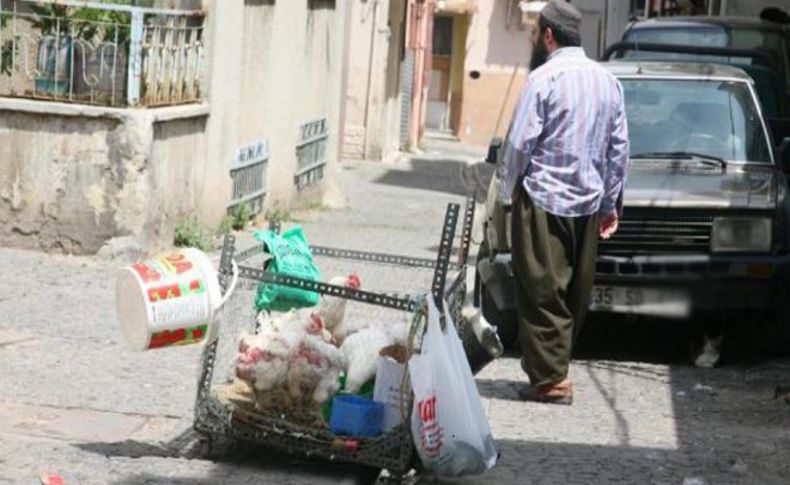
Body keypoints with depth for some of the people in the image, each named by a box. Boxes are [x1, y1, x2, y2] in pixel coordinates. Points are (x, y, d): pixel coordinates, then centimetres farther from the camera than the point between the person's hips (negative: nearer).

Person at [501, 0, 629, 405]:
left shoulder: (545, 78, -12)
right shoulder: (607, 81, 9)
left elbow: (519, 143, -12)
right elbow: (619, 148, 12)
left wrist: (509, 189, 3)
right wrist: (610, 201, 18)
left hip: (544, 200, -7)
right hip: (589, 203, 7)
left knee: (543, 292, -3)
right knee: (575, 292, 13)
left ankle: (550, 378, -4)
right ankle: (555, 362, 20)